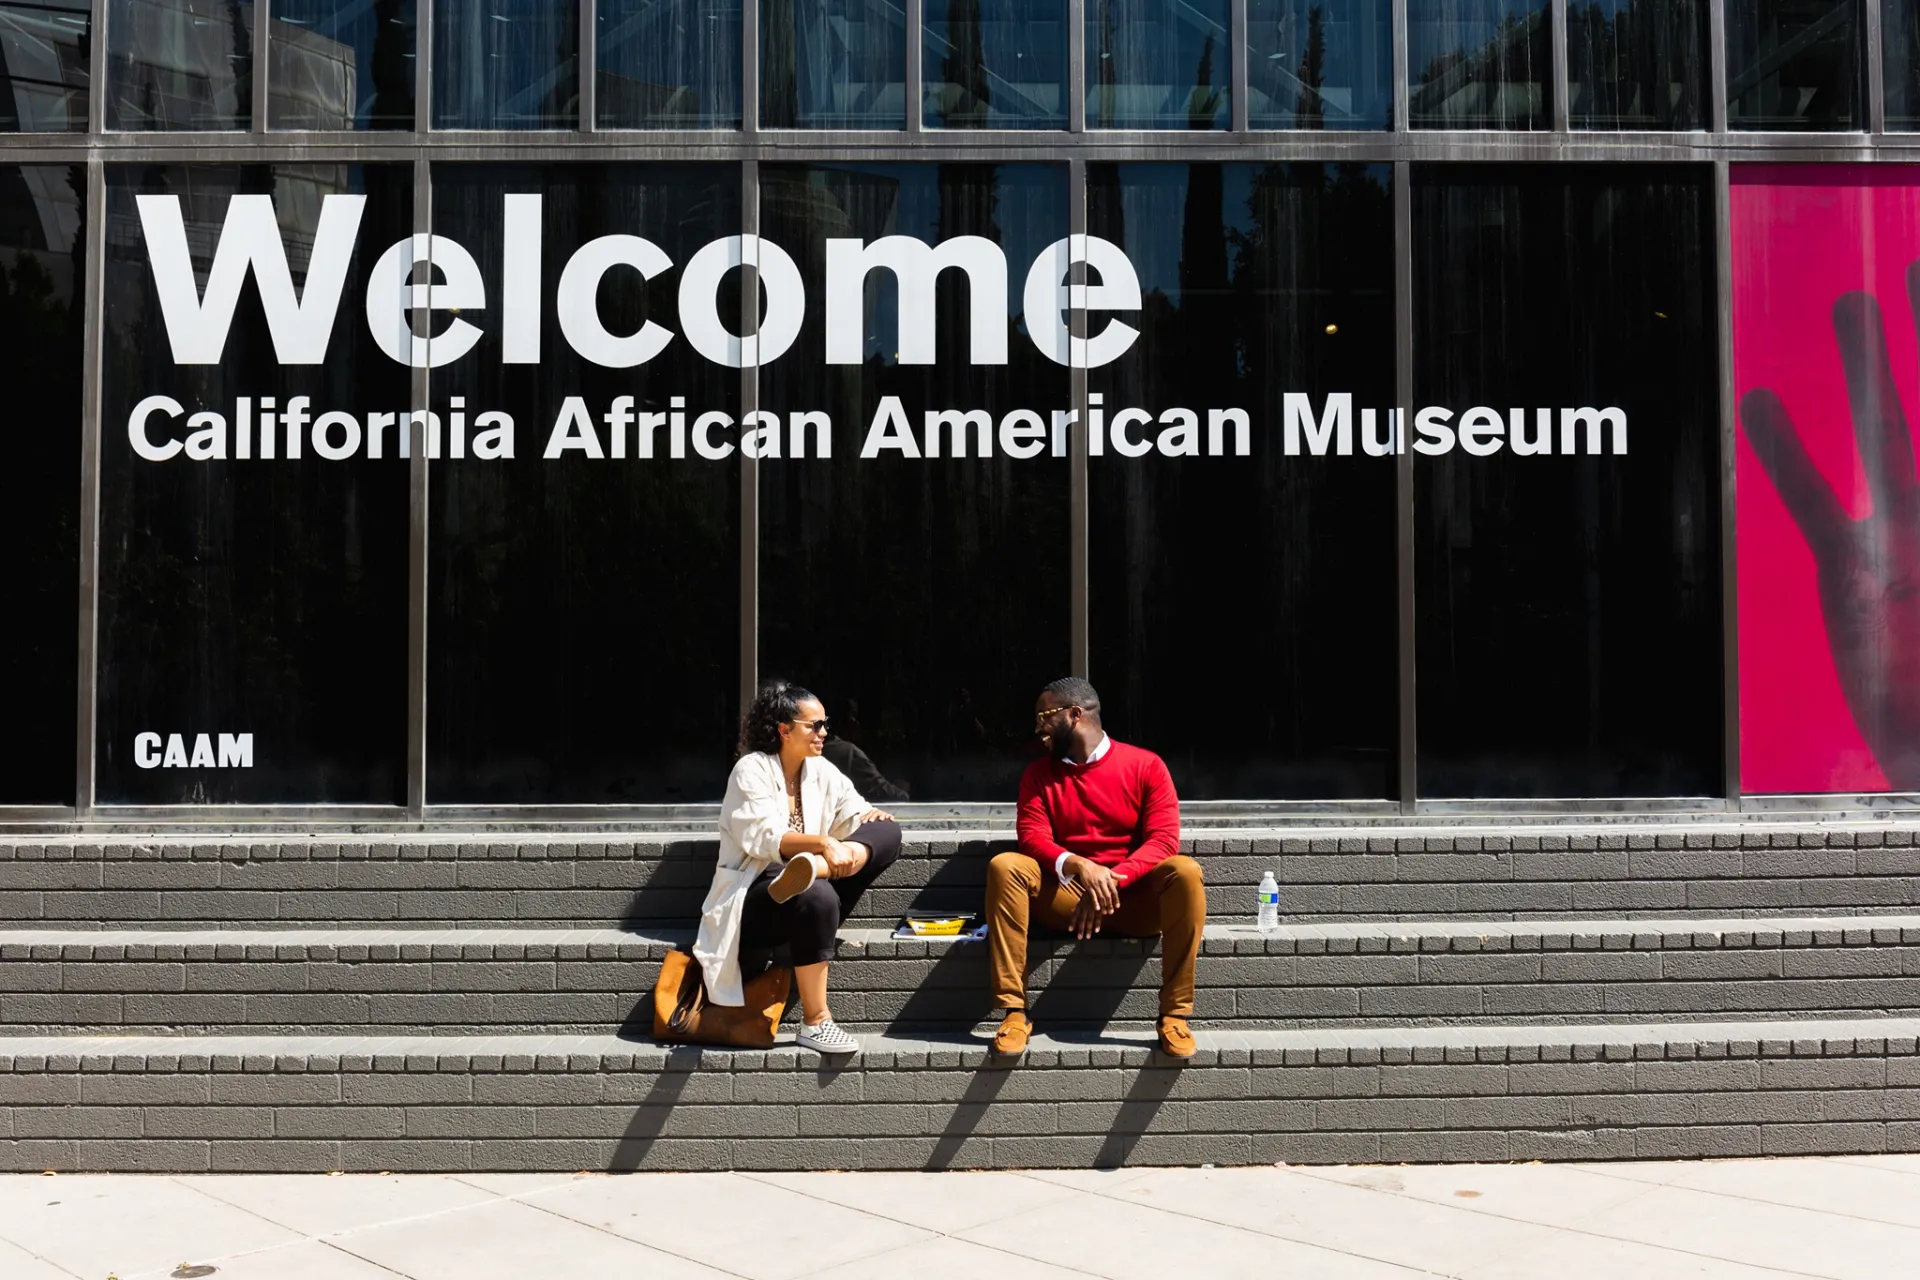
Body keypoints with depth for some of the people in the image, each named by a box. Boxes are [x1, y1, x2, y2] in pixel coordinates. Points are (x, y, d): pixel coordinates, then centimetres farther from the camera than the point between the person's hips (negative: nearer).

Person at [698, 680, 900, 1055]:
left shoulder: (821, 771, 11)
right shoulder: (752, 769, -7)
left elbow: (856, 813, 4)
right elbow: (763, 837, -20)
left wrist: (870, 817, -21)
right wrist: (822, 843, -33)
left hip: (802, 896, 6)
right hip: (752, 895, -6)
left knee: (887, 833, -12)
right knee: (815, 896, -41)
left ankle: (809, 870, -38)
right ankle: (815, 1022, -34)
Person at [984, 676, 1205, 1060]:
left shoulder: (1146, 766, 0)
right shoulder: (1038, 775, 8)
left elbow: (1164, 840, -10)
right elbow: (1033, 839, -6)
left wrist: (1112, 880, -24)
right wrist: (1077, 866, -27)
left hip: (1134, 898, -2)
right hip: (1067, 898, 2)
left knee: (1185, 871, -31)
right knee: (1004, 866, -25)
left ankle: (1175, 1014, -26)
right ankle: (1014, 1011, -28)